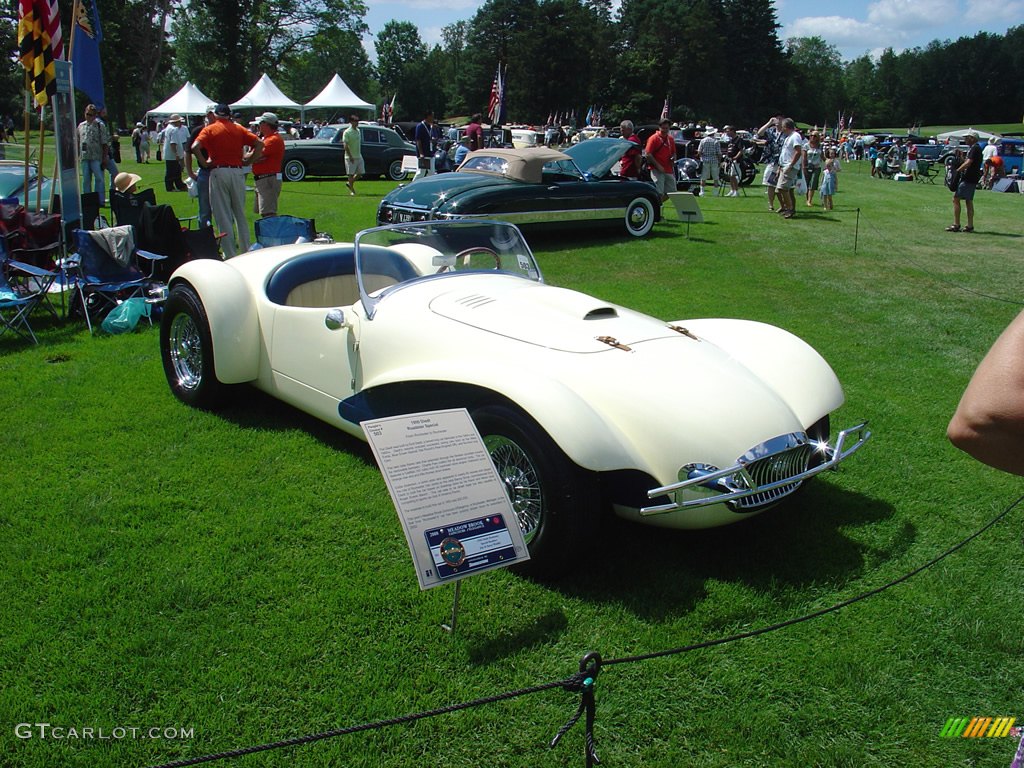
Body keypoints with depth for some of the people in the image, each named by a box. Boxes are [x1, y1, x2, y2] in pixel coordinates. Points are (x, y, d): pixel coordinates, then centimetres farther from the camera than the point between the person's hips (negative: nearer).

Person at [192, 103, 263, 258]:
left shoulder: (210, 129, 2)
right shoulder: (239, 129, 10)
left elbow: (195, 146, -14)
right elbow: (259, 143, 2)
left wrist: (204, 163, -2)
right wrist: (249, 161, 5)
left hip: (218, 172, -3)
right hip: (237, 172, 3)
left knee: (223, 216, 1)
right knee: (240, 215, 13)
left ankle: (230, 254, 1)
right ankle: (246, 250, 16)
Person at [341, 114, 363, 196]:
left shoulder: (358, 131, 10)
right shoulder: (347, 132, -12)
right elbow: (345, 146, -16)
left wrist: (359, 154, 15)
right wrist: (350, 157, -19)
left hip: (359, 156, 7)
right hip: (351, 157, -7)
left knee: (361, 173, 7)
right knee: (351, 173, -1)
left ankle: (349, 183, 26)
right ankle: (352, 190, 8)